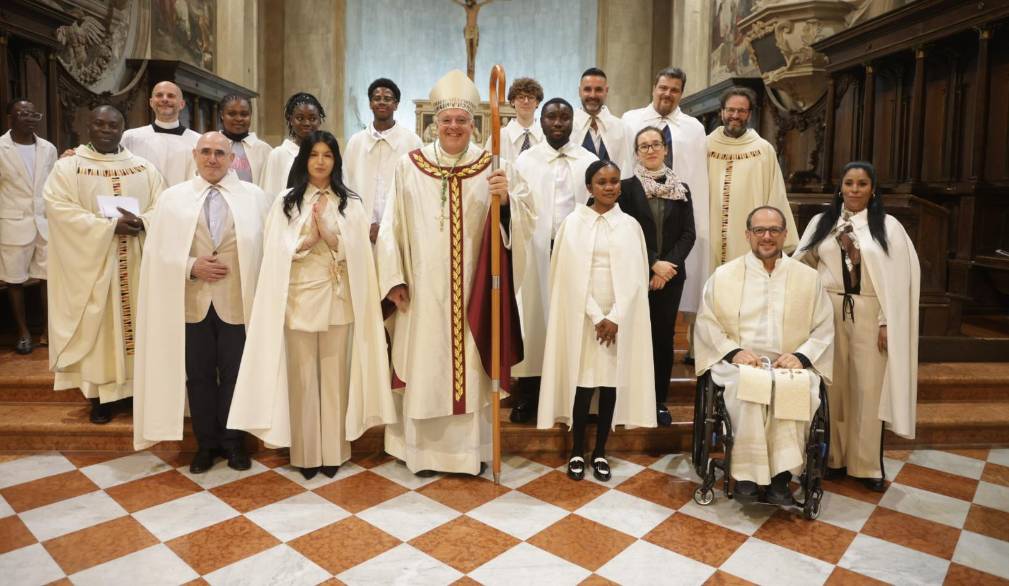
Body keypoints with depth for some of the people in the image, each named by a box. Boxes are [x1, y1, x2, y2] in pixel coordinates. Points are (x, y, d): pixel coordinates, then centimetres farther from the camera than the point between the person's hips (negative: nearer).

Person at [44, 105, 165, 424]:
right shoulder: (67, 166, 2)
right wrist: (110, 225, -19)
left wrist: (142, 222, -18)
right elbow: (58, 207, -10)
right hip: (91, 261, -2)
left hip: (137, 261, 2)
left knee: (137, 319, 6)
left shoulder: (143, 167, 10)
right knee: (96, 324, 1)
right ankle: (100, 394, 9)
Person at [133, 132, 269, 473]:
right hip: (192, 302, 1)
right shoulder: (173, 198, 7)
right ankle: (206, 443, 27)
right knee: (198, 375, 11)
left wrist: (261, 295, -8)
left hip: (238, 301, -1)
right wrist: (192, 266, -12)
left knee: (234, 374, 7)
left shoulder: (254, 197, 4)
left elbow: (266, 248, 0)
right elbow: (158, 252, 4)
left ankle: (232, 441, 25)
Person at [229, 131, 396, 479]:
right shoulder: (285, 203, 8)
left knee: (335, 376, 5)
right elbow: (276, 252, -1)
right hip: (298, 299, 0)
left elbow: (354, 252, -3)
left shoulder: (351, 204, 8)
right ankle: (306, 454, 15)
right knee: (302, 377, 4)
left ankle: (333, 451, 16)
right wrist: (310, 238, -15)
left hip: (337, 300, 0)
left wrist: (326, 232, -17)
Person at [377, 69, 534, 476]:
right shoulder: (409, 166, 3)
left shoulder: (493, 167, 2)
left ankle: (469, 448, 22)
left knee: (470, 366, 7)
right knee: (423, 368, 7)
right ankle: (423, 449, 22)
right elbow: (392, 226, 2)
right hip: (422, 291, 0)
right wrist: (393, 279, -3)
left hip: (473, 292, 0)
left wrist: (506, 198, -25)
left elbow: (526, 217, -4)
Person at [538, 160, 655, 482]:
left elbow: (635, 277, 0)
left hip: (619, 316, 2)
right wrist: (596, 317, -12)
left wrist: (616, 317, -11)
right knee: (582, 381, 0)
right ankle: (577, 451, 15)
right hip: (583, 315, -2)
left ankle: (600, 450, 19)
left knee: (612, 382, 5)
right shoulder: (573, 222, 0)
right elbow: (572, 275, -6)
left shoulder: (630, 225, 5)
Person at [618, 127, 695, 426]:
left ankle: (660, 401, 16)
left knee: (664, 336, 6)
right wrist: (653, 264, -13)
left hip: (671, 275, 2)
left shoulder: (681, 189, 10)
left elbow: (688, 234, 4)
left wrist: (668, 266, -10)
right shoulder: (627, 187, 1)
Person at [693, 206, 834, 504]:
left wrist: (801, 356, -9)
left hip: (791, 366, 1)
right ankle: (747, 471, -20)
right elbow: (706, 322, 5)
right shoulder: (724, 275, 9)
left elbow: (824, 328, 9)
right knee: (747, 386, -34)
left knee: (796, 390, -33)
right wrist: (733, 351, -11)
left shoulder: (808, 277, 12)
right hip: (738, 364, -1)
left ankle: (781, 474, -19)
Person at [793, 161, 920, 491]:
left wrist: (887, 322, -8)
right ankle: (833, 457, 19)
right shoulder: (821, 222, 8)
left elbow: (898, 277, -2)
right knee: (832, 386, 7)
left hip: (868, 315, -1)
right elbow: (802, 264, 11)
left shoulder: (888, 226, 2)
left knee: (867, 389, 3)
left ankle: (866, 465, 14)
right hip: (828, 312, 1)